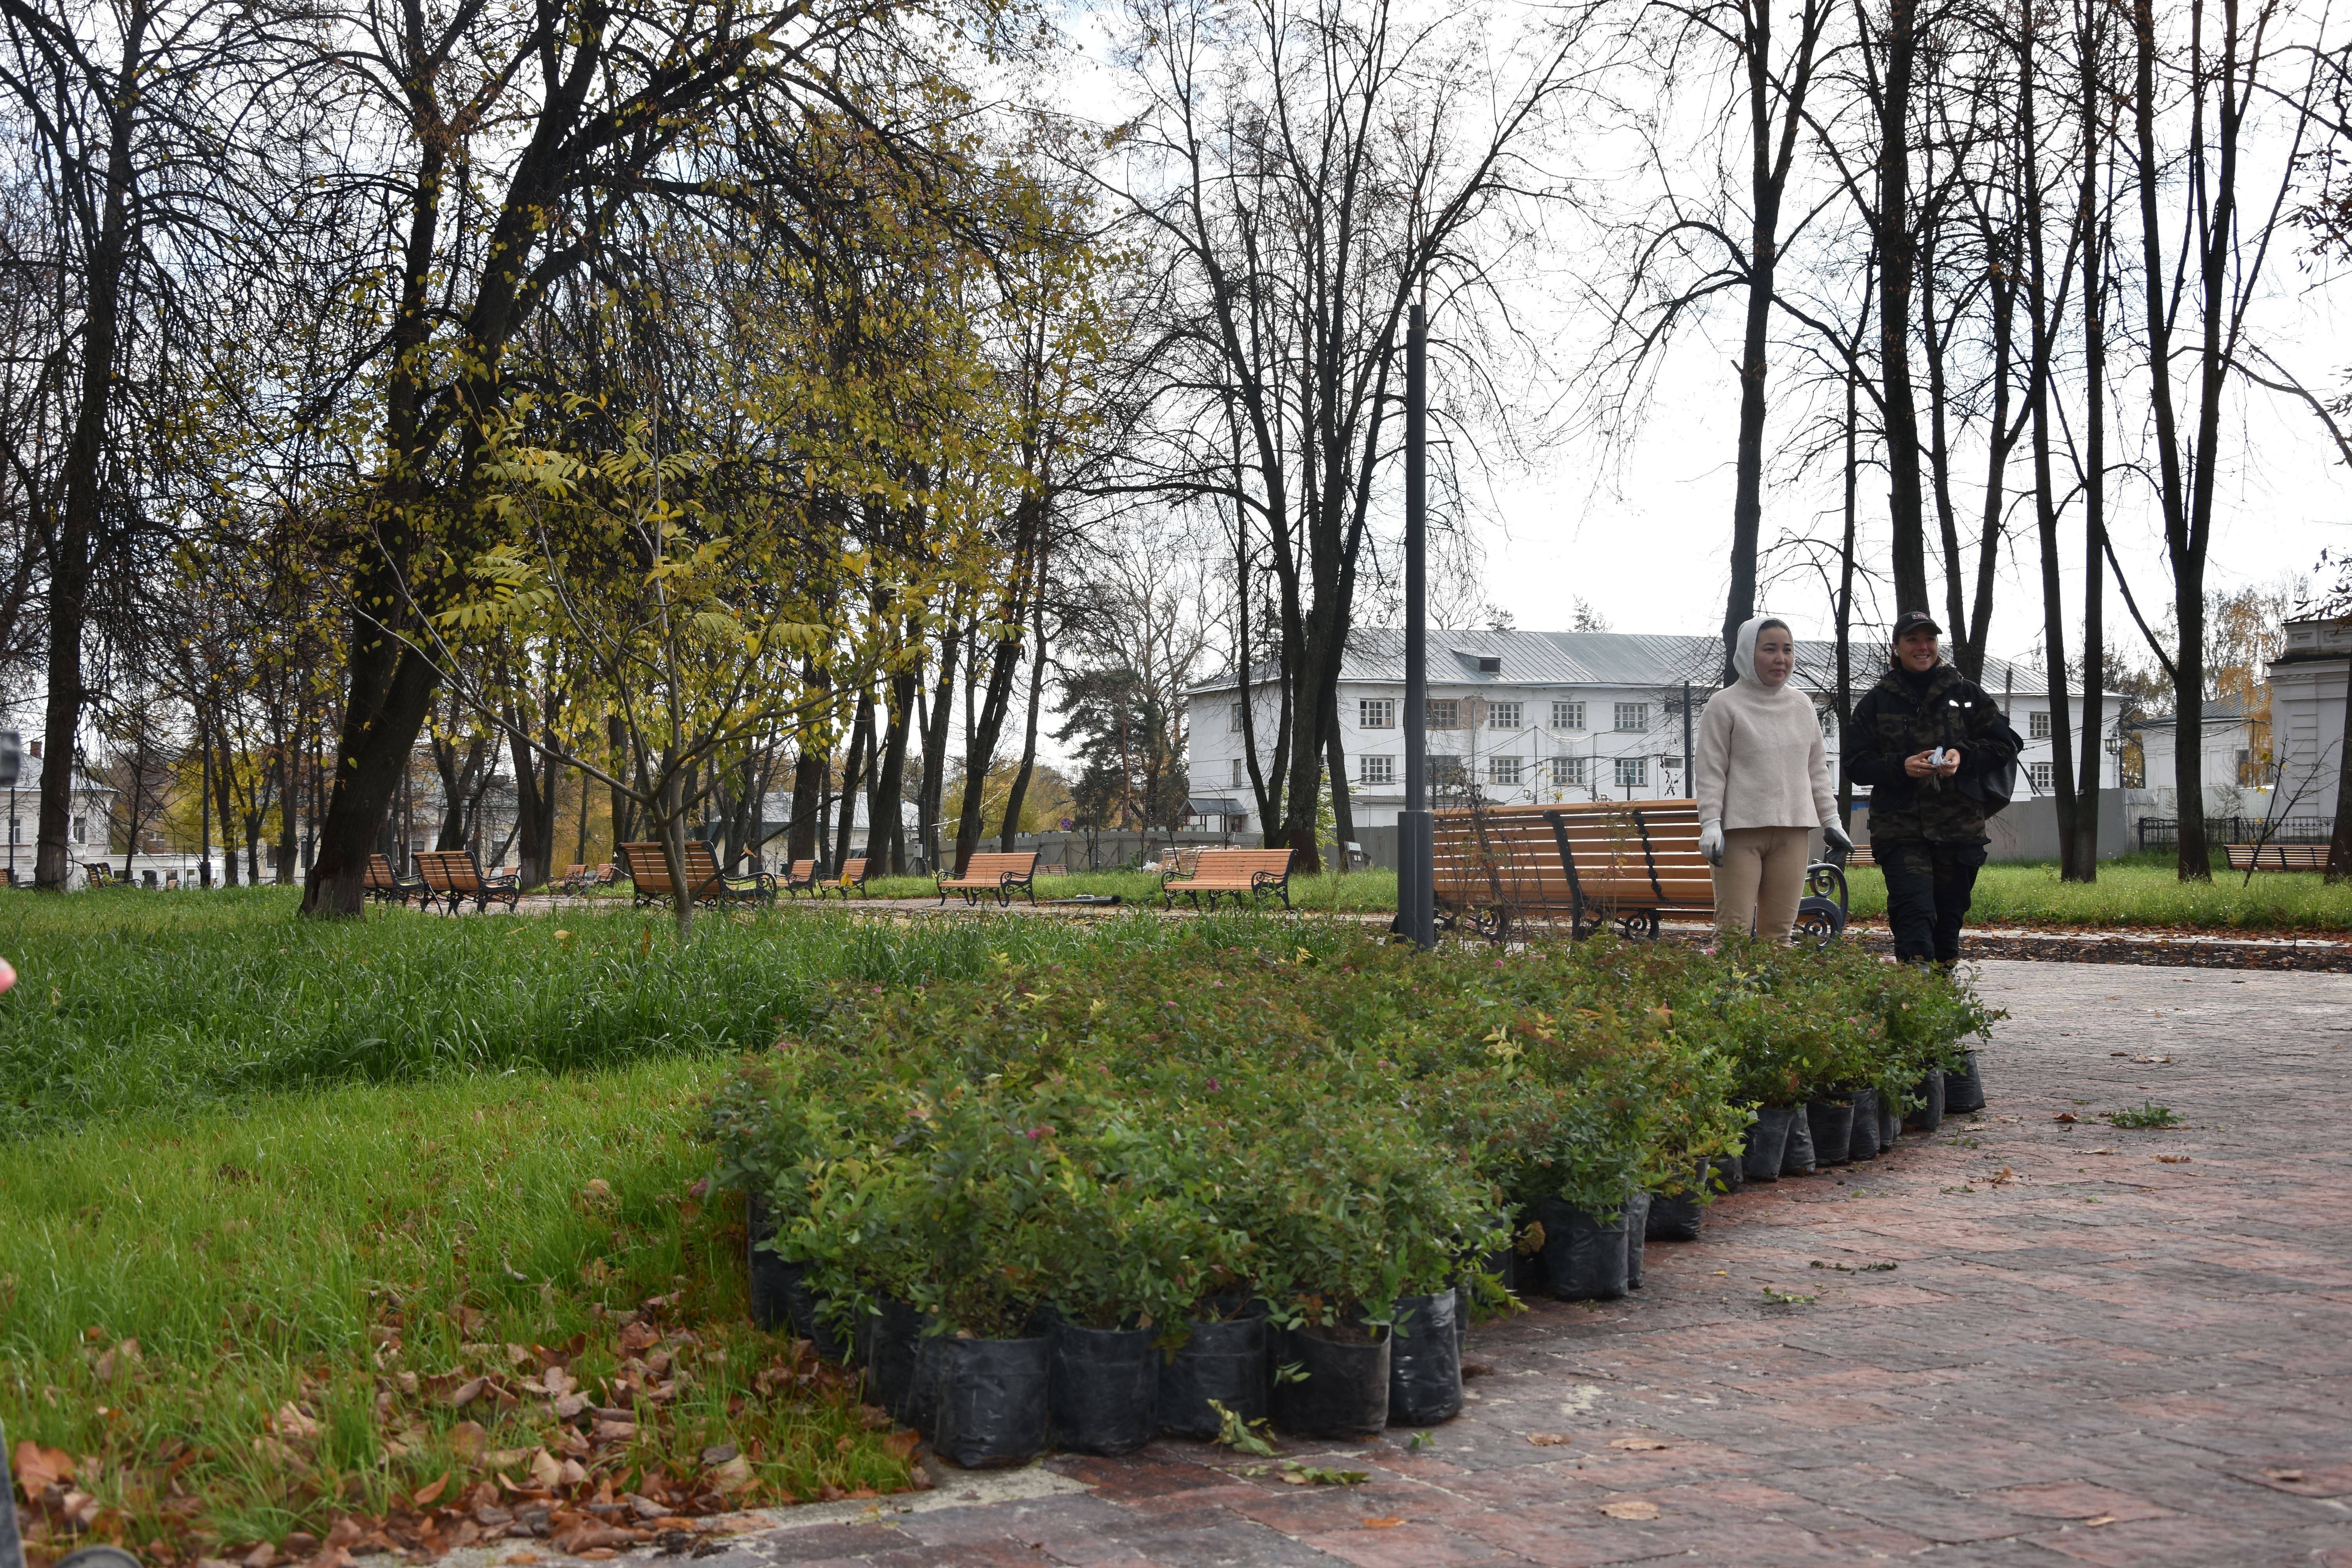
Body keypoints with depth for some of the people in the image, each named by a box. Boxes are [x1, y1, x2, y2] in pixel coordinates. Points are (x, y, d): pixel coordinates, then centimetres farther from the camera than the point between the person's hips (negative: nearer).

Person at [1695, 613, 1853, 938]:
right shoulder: (1724, 704, -1)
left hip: (1793, 832, 5)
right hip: (1740, 830, -5)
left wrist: (1830, 819, 17)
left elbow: (1816, 768, 21)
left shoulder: (1802, 704, 16)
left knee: (1779, 927, 5)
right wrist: (1710, 824, -13)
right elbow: (1710, 771, -4)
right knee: (1735, 926, -10)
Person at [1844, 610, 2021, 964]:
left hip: (1959, 827, 2)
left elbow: (2004, 745, 10)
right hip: (1900, 827, -2)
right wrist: (1901, 766, -15)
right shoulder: (1876, 702, 8)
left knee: (1950, 916, 9)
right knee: (1913, 913, -17)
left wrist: (1964, 756, -10)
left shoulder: (1966, 693, 10)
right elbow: (1857, 765, 4)